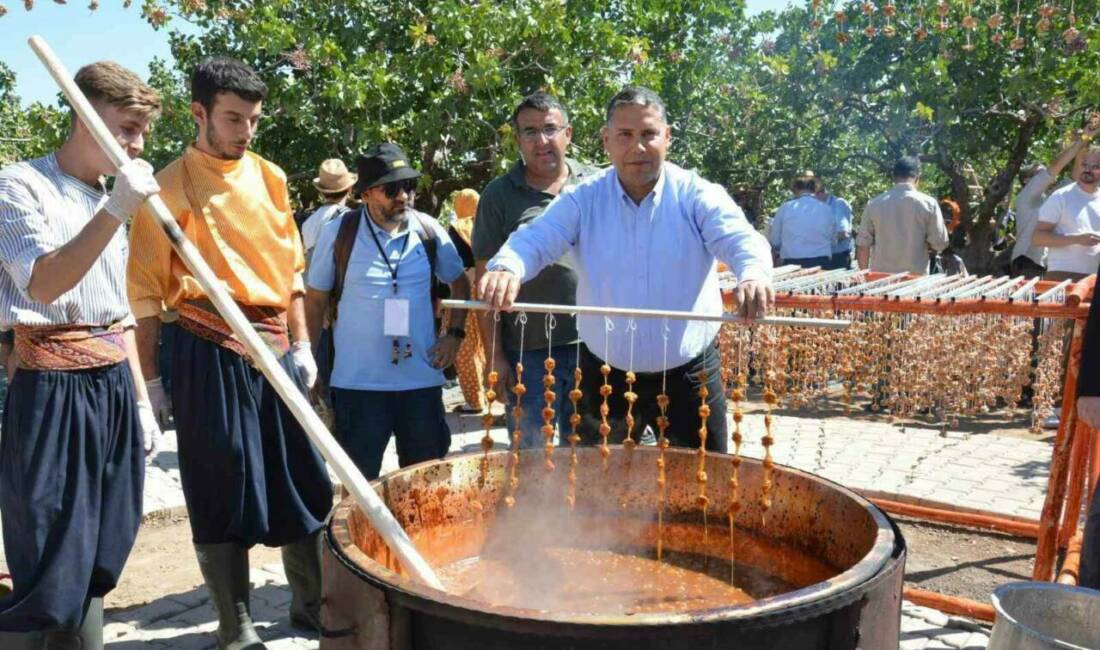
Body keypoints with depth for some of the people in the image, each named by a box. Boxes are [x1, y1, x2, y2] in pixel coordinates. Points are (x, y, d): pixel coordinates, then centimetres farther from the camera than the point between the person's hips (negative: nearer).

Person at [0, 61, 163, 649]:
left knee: (98, 562, 11)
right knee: (51, 571, -6)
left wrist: (141, 399, 16)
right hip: (54, 388, -7)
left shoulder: (109, 201, 17)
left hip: (115, 384, 7)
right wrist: (116, 210, -27)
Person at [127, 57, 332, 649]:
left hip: (276, 348, 5)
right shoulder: (171, 186, -4)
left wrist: (300, 345, 10)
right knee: (222, 494, 4)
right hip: (210, 354, -5)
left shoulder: (269, 177, 10)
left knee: (303, 483, 10)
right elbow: (146, 291, -4)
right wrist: (150, 379, -6)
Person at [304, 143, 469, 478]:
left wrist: (455, 333, 4)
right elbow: (315, 301, 5)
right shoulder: (339, 234, -4)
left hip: (421, 379, 2)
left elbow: (460, 283, 16)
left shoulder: (429, 231, 1)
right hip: (357, 383, -2)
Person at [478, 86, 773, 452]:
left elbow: (738, 238, -19)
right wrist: (507, 268, -37)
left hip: (689, 376, -1)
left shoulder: (697, 195, -5)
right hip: (605, 376, 1)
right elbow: (535, 240, -13)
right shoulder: (583, 200, -2)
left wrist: (753, 274, -43)